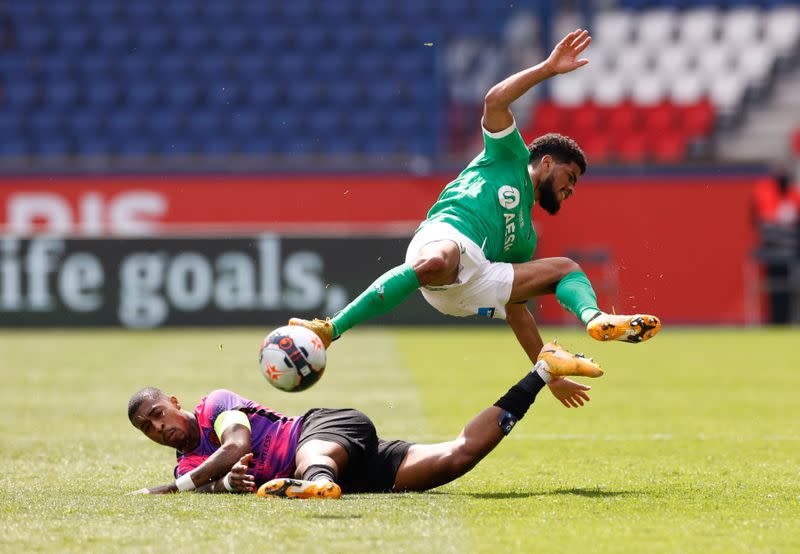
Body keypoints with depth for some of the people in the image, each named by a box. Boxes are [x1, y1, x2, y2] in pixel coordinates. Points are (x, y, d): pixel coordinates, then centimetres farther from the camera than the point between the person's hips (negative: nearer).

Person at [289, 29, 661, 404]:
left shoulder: (525, 239, 38)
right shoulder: (512, 157, 24)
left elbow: (516, 307, 37)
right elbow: (495, 102, 7)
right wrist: (548, 68, 6)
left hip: (472, 287, 7)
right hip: (445, 236, -7)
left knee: (567, 268, 7)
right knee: (435, 264, -42)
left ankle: (597, 321, -28)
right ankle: (329, 330, -46)